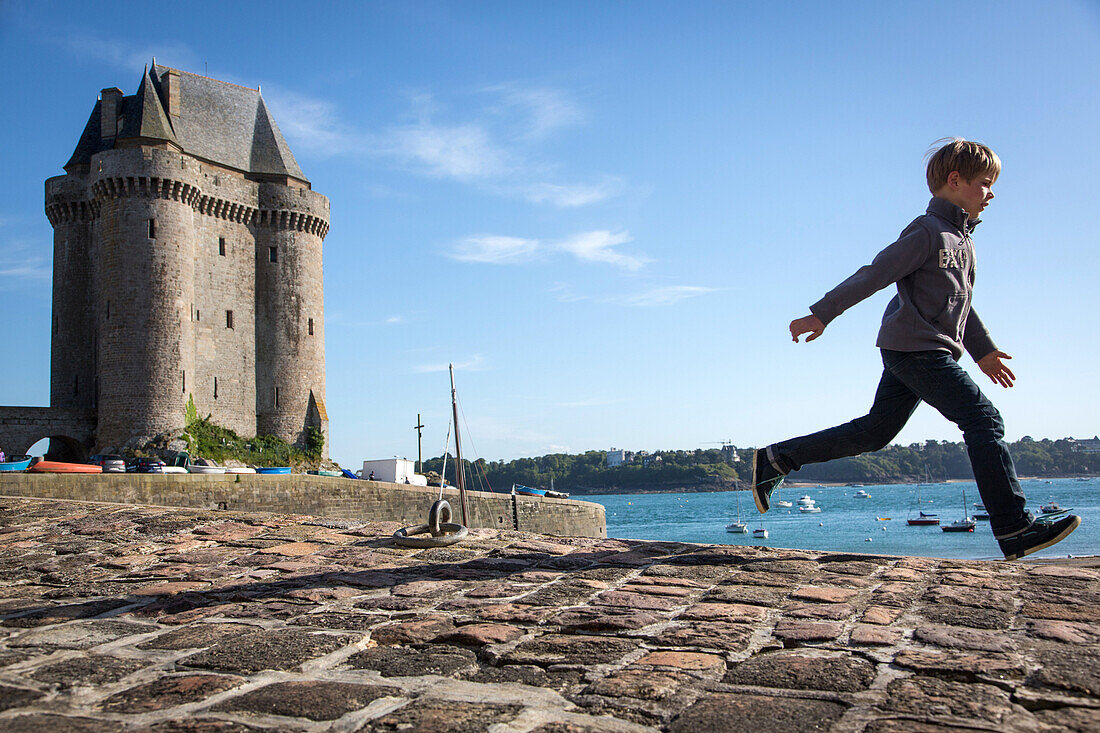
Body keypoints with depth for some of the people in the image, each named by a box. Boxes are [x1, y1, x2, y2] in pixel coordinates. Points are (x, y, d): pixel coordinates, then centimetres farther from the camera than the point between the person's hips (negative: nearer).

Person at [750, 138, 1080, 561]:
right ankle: (1016, 530, -8)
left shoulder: (962, 240, 20)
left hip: (909, 354, 10)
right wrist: (821, 315, -16)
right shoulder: (927, 232, -11)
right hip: (917, 349, -10)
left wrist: (983, 351, 27)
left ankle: (775, 460, 14)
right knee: (984, 421, -10)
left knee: (874, 431, 10)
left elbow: (960, 304, 28)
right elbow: (873, 275, -15)